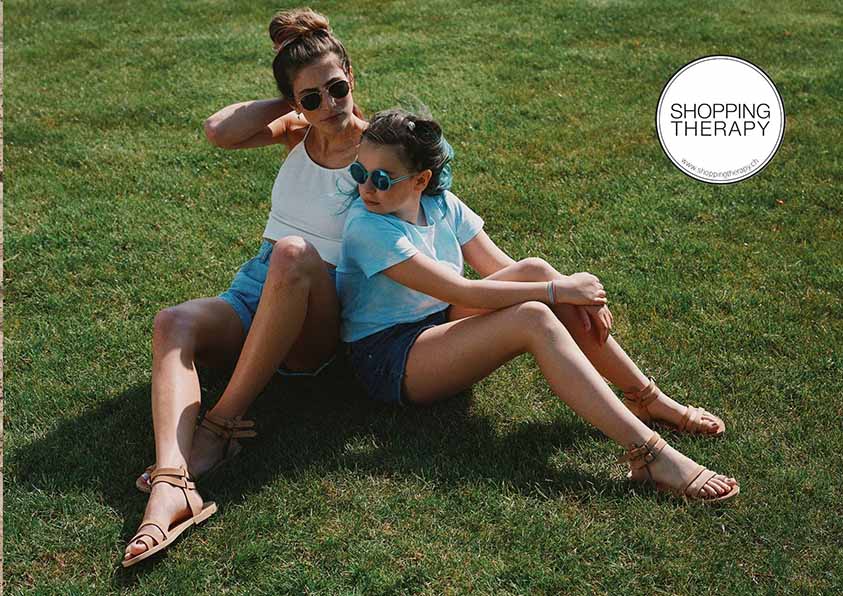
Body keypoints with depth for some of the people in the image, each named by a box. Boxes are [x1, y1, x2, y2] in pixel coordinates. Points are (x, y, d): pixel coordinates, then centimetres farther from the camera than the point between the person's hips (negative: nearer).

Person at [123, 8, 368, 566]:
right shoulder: (297, 130, 11)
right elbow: (221, 132, -8)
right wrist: (293, 103, -1)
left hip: (319, 324, -4)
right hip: (253, 297, 4)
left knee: (294, 252, -38)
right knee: (175, 322, -27)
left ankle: (223, 423, -31)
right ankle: (171, 484, -47)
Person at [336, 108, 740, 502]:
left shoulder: (440, 203, 2)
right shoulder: (366, 226, -21)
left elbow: (501, 267, 1)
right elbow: (459, 291, -26)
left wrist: (579, 297, -16)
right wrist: (557, 290, -23)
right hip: (387, 359, -7)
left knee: (534, 270, -18)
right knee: (533, 319, -28)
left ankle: (647, 398, -12)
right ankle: (648, 454, -33)